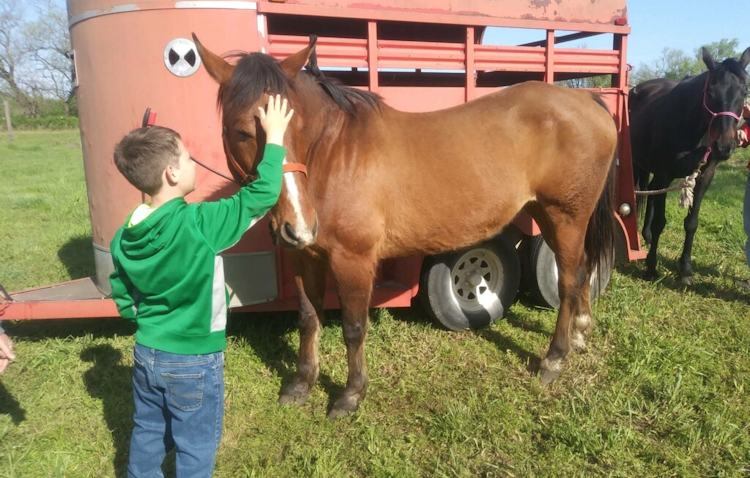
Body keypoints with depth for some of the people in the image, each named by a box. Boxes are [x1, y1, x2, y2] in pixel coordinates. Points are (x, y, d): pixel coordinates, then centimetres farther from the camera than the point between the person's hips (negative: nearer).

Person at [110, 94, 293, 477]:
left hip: (146, 353, 7)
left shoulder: (125, 236, -5)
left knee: (147, 435, 26)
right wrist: (275, 138, -13)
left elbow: (122, 297, 6)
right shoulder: (197, 224, -27)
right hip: (193, 362, -6)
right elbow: (260, 197, -22)